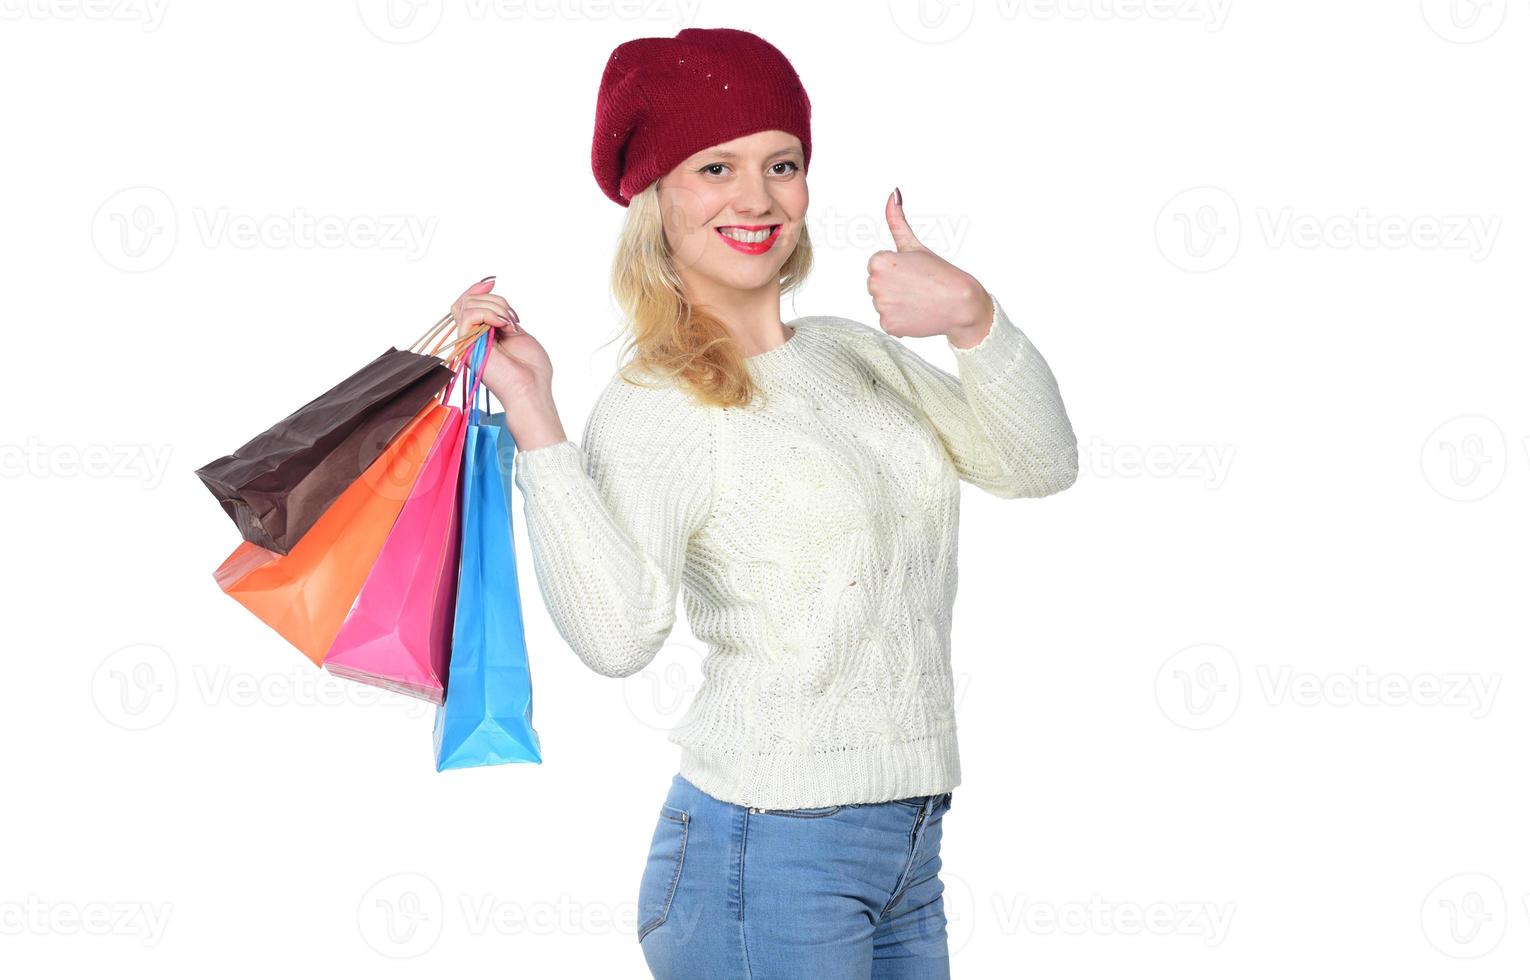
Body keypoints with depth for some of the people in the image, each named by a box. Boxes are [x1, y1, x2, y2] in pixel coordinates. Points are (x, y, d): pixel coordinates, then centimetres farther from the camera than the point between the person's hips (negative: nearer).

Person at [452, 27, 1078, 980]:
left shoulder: (857, 352, 11)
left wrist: (975, 316, -13)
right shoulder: (654, 408, -10)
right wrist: (533, 414, -28)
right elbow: (618, 632, -25)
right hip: (767, 854, -7)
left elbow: (1040, 464, 2)